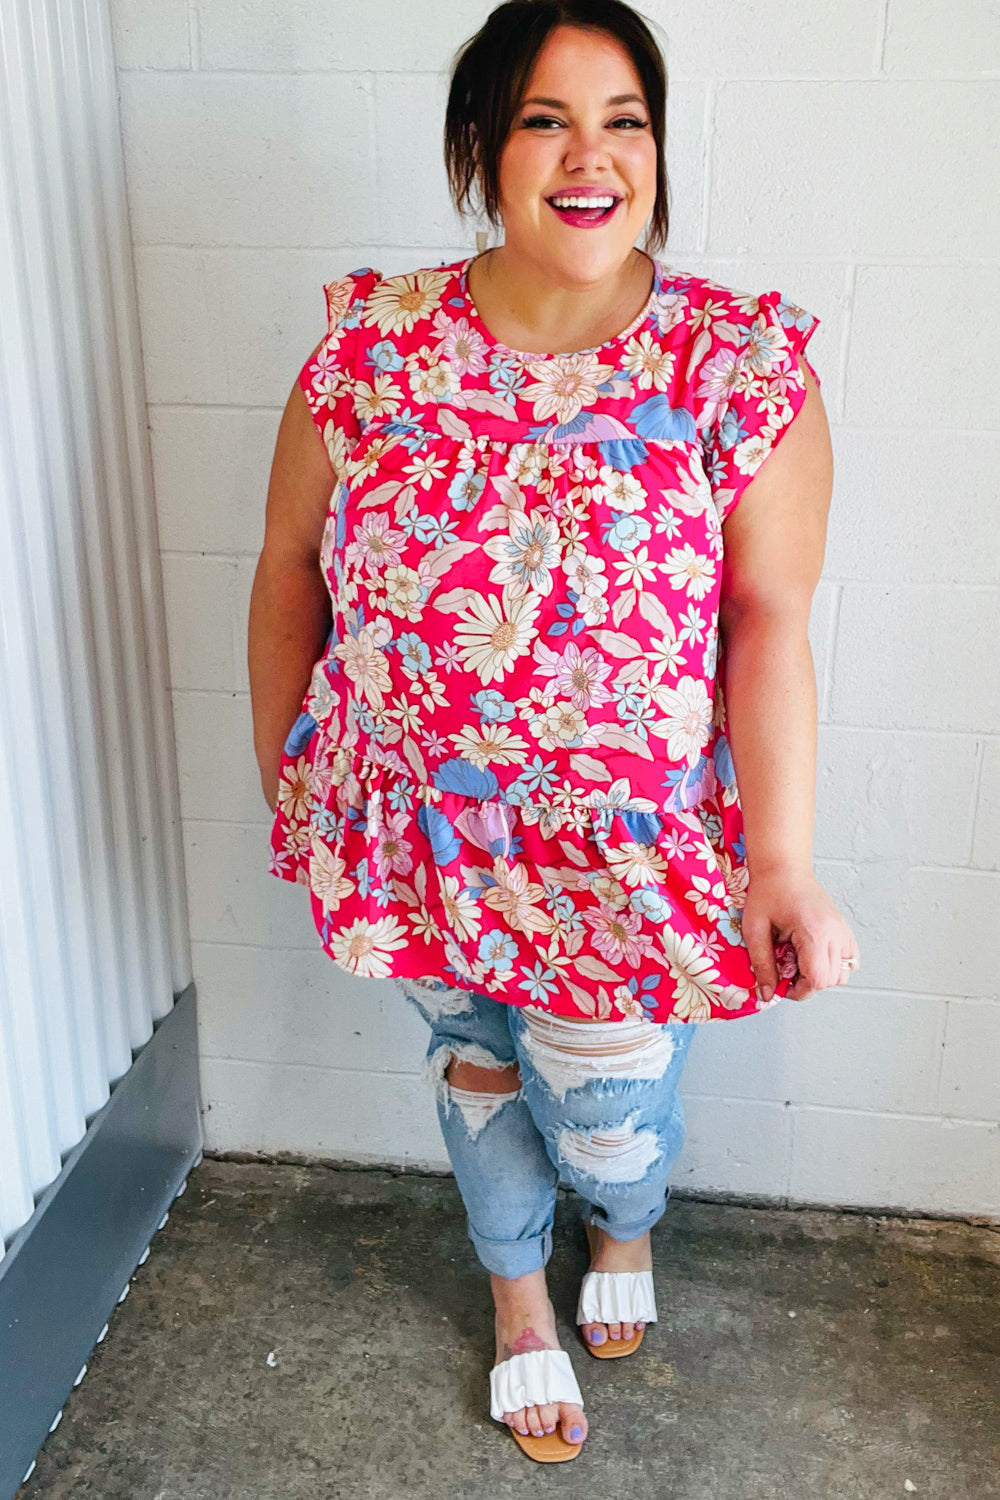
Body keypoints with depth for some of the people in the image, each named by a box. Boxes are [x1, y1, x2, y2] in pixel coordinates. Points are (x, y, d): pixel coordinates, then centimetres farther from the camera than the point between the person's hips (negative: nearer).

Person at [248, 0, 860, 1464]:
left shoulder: (741, 363, -13)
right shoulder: (373, 341, -9)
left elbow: (768, 621, -13)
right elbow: (290, 568, 0)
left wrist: (783, 860, -16)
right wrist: (284, 785, 6)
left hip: (632, 848, -1)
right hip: (421, 833, 2)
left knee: (610, 1116, 15)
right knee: (474, 1061, 23)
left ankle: (626, 1226, 57)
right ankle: (520, 1294, 55)